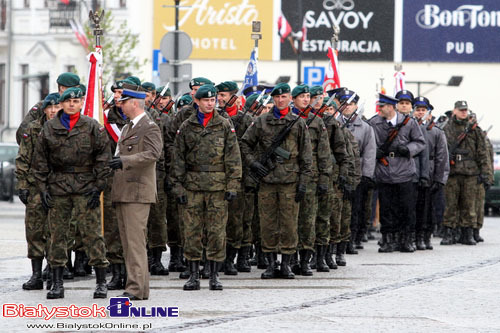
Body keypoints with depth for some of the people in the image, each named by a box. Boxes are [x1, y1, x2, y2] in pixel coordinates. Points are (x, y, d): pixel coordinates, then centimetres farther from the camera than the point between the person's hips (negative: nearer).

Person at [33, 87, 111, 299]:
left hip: (85, 188, -2)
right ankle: (57, 284, 9)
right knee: (57, 234, 3)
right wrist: (42, 188, 3)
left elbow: (103, 157, 2)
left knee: (92, 233, -6)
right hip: (58, 188, 2)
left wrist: (98, 187, -5)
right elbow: (41, 160, 11)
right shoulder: (49, 128, 9)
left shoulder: (92, 127, 3)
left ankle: (101, 282, 0)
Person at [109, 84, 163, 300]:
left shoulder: (150, 128, -7)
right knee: (127, 242, 9)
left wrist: (125, 160, -33)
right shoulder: (127, 128, 22)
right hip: (122, 192, 9)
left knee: (135, 240, -13)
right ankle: (138, 286, 13)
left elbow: (153, 153, -24)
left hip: (138, 192, -9)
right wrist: (113, 163, 15)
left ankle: (136, 288, -15)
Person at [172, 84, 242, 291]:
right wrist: (178, 186, 1)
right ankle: (193, 275, 7)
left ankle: (214, 275, 6)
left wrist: (233, 185, -4)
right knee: (192, 230, 1)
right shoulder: (186, 127, 8)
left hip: (217, 186, -1)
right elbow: (178, 158, 8)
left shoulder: (225, 126, 5)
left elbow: (233, 157, 3)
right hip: (192, 185, 1)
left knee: (217, 231, -1)